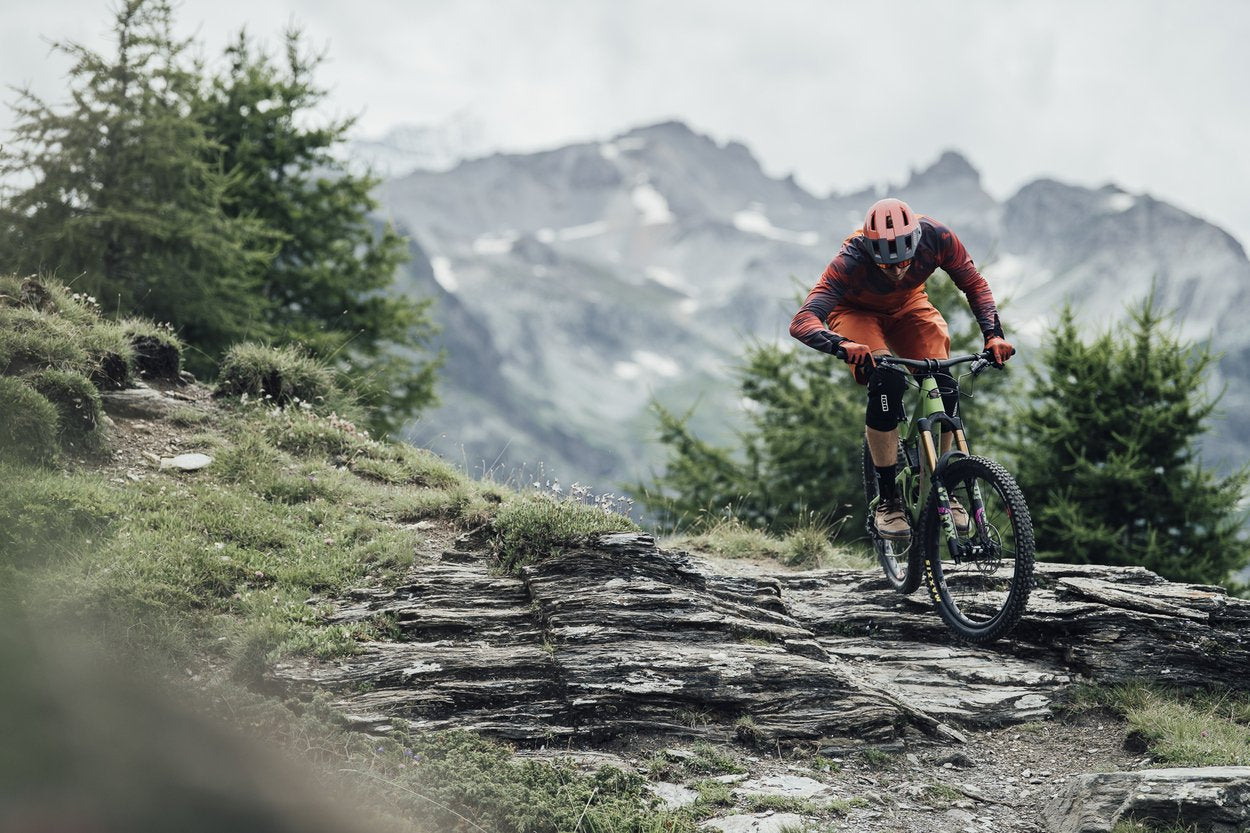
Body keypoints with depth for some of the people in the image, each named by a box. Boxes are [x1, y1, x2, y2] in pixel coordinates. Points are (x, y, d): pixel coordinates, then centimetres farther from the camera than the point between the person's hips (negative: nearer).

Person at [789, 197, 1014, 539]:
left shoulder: (936, 238, -30)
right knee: (887, 383, -30)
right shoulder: (851, 260, -38)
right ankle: (887, 501, -18)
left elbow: (975, 285, -13)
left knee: (944, 388, -18)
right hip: (857, 312, -3)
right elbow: (802, 322, -46)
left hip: (909, 307, 3)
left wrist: (994, 334, -28)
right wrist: (842, 345, -64)